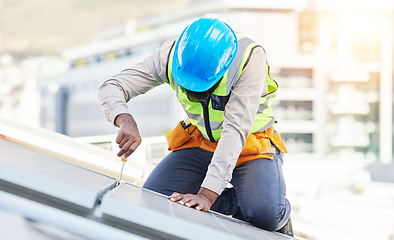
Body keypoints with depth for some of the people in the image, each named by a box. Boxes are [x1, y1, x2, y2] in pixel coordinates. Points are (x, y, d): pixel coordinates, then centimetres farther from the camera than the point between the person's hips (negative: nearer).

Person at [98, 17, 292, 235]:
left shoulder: (250, 57, -31)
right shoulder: (171, 55, -19)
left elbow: (235, 130, -36)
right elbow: (112, 87, -16)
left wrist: (207, 194, -42)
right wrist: (125, 121, -40)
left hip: (250, 146, -4)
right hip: (200, 142, 5)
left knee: (263, 214, -32)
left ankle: (281, 213, 5)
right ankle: (235, 200, 2)